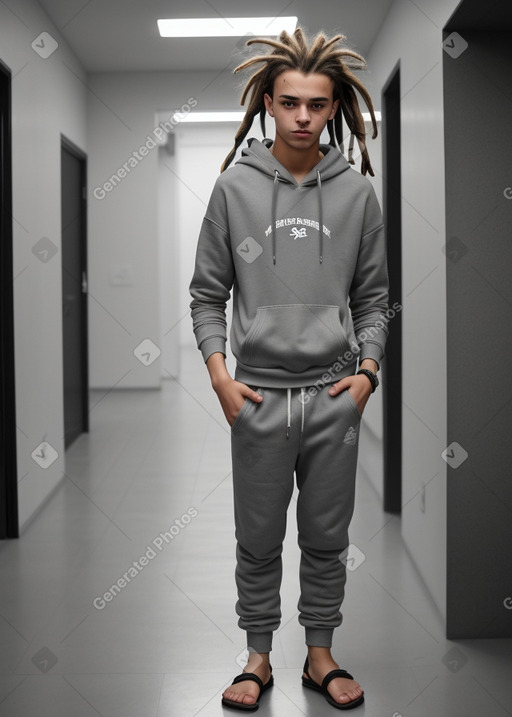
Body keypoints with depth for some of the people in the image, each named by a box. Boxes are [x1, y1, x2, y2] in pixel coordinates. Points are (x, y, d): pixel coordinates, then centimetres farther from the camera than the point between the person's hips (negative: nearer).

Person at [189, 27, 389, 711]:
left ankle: (320, 656, 28)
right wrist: (219, 374, -7)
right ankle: (259, 659, 26)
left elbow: (372, 298, 8)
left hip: (335, 394, 1)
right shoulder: (234, 187, 0)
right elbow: (208, 292, 3)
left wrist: (368, 371, -4)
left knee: (327, 538, 12)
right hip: (258, 393, -1)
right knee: (259, 540, 10)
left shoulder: (357, 191, 3)